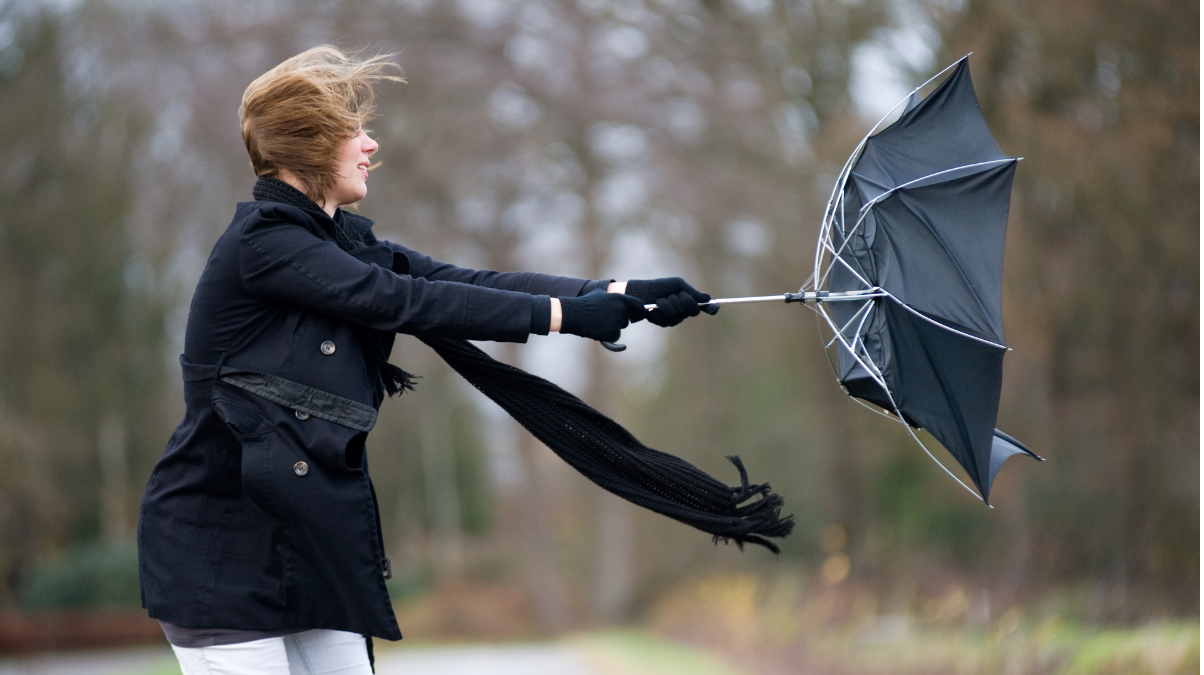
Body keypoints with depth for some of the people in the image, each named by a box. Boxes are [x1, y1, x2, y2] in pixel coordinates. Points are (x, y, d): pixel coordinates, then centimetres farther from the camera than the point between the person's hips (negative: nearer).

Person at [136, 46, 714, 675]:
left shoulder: (342, 241, 12)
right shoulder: (262, 241, -15)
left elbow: (466, 282, 4)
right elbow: (408, 303, -19)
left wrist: (620, 293, -5)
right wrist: (565, 314, -17)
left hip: (307, 540, 8)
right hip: (221, 548, -8)